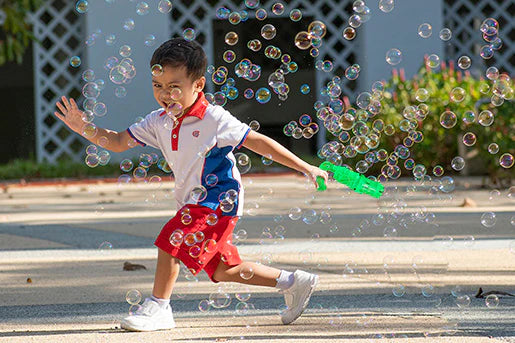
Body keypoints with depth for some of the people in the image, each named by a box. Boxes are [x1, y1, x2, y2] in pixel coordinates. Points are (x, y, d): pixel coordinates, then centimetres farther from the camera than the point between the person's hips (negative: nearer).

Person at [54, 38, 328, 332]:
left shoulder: (214, 120, -17)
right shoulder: (159, 122, 3)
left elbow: (258, 142, -13)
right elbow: (118, 142, 7)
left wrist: (306, 168, -12)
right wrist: (83, 127, -10)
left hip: (218, 201, -8)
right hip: (196, 205, 8)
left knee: (171, 240, -19)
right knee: (222, 269, 12)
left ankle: (158, 308, -7)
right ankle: (294, 282, 24)